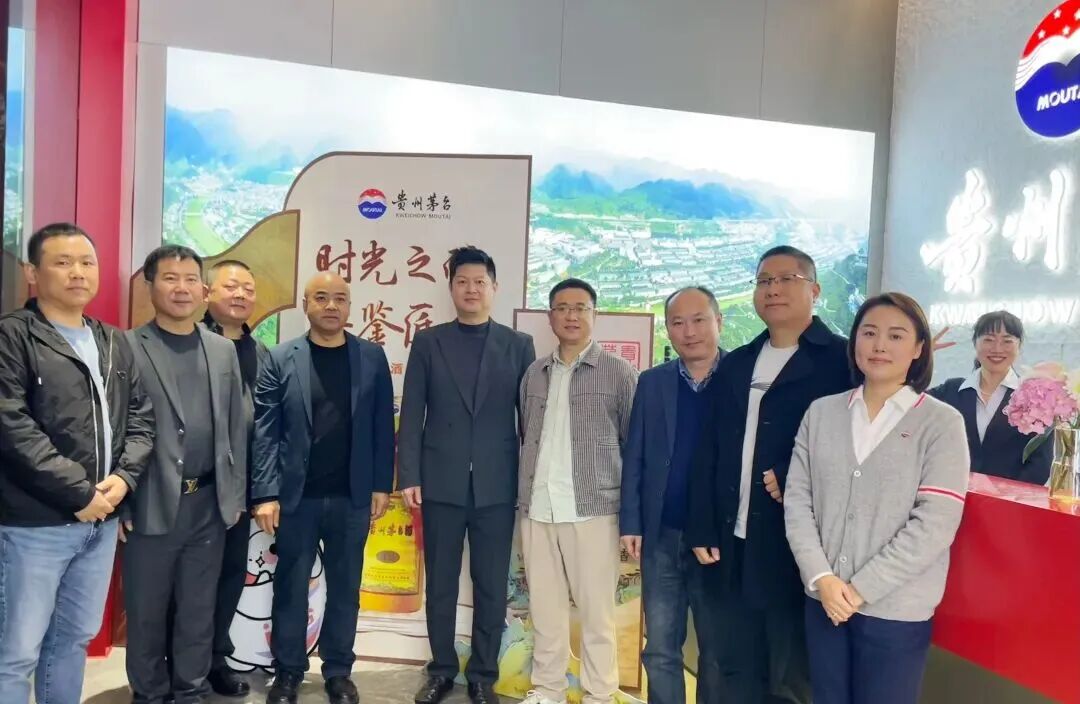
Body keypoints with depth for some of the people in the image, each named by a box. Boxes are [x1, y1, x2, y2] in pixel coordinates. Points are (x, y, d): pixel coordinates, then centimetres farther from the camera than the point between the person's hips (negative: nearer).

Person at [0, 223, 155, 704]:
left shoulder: (116, 344, 13)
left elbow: (141, 418, 11)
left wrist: (124, 477, -6)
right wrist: (80, 492, -15)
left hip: (101, 519, 6)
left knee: (74, 639, 18)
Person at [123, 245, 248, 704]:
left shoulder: (223, 350, 9)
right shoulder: (127, 347, -4)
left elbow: (235, 426, 10)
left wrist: (236, 494, 7)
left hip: (209, 504, 3)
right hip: (151, 504, -3)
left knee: (198, 609, 14)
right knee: (146, 611, 11)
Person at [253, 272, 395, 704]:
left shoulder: (372, 358, 2)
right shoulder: (280, 360, -1)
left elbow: (383, 426, 3)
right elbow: (265, 432, -4)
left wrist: (382, 485, 0)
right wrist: (265, 494, -9)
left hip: (352, 497, 1)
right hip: (295, 497, -1)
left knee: (345, 589, 12)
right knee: (290, 589, 11)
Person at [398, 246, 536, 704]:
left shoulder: (519, 345, 5)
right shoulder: (428, 342, 5)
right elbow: (412, 414, 2)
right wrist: (408, 476, -5)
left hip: (497, 485, 0)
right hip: (441, 482, 0)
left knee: (491, 587, 8)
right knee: (440, 584, 11)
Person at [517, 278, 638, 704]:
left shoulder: (619, 372, -1)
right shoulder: (534, 374, 10)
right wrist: (523, 498, 9)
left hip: (593, 509, -3)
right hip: (537, 510, 4)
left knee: (596, 611, 4)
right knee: (544, 608, 12)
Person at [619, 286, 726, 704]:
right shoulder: (652, 382, 5)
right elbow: (634, 457, 6)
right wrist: (630, 523, 0)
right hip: (661, 537, 3)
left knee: (718, 651, 14)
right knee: (660, 650, 13)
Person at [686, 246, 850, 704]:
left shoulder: (842, 360, -4)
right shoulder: (734, 365, 12)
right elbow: (707, 453, 11)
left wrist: (793, 481, -17)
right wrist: (702, 530, 5)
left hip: (797, 546, -5)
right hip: (734, 543, 5)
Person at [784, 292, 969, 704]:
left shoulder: (941, 422, -6)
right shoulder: (821, 412, 3)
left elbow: (934, 524, -13)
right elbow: (797, 500, 1)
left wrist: (861, 588, -13)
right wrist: (820, 577, -10)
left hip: (895, 610, -3)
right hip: (823, 600, 3)